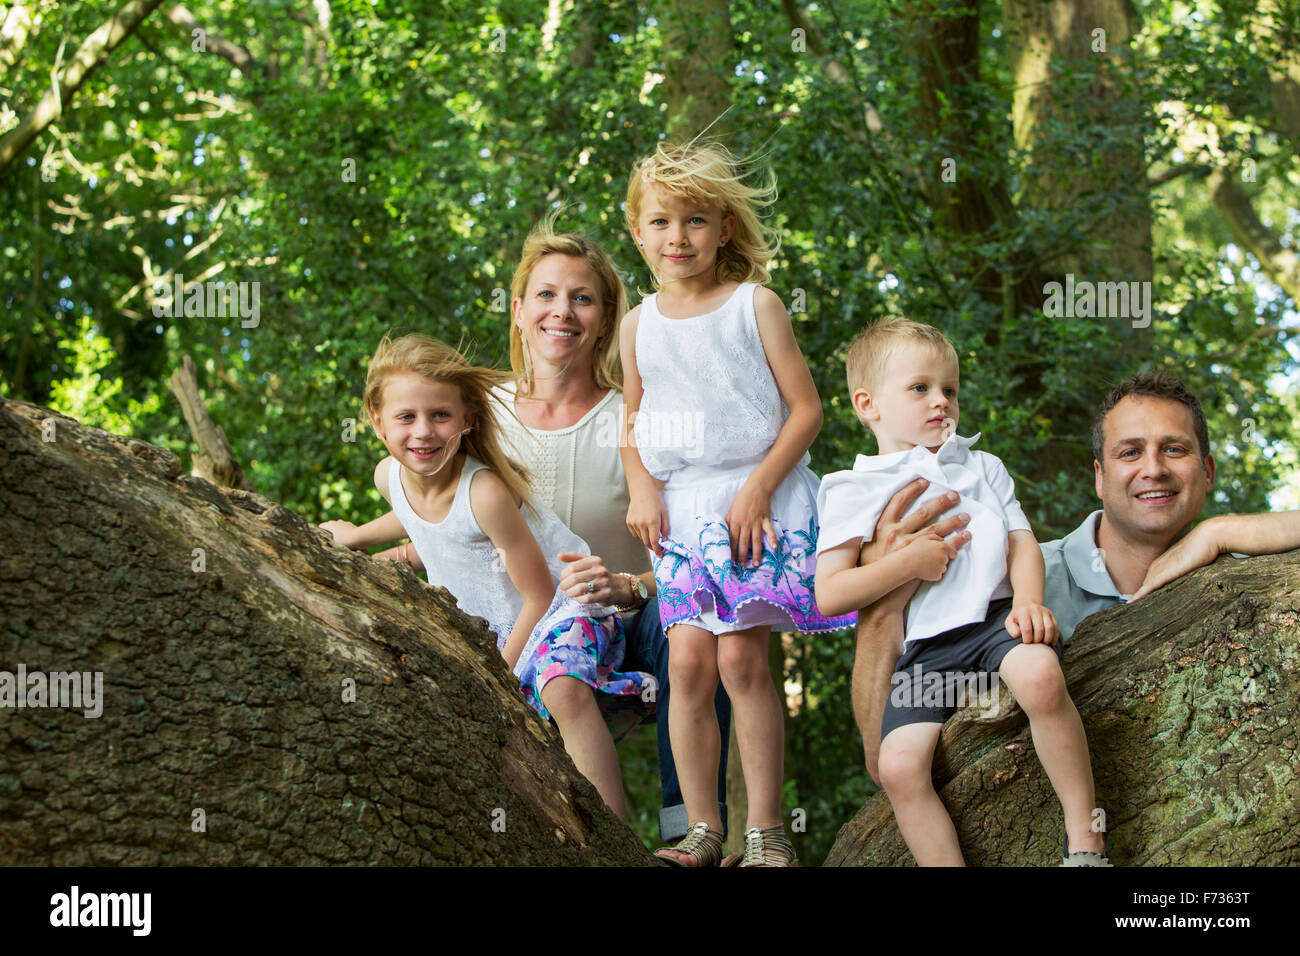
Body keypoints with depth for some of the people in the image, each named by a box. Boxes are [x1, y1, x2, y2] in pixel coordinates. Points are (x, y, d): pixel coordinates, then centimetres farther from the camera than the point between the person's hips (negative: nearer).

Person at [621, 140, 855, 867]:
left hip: (760, 504, -4)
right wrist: (641, 490, 1)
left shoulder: (755, 304, -1)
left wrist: (757, 488, -13)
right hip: (681, 509, 4)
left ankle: (767, 829, -2)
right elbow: (634, 421, 20)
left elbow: (805, 408, -3)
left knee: (741, 657, -11)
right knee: (689, 661, -4)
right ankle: (703, 830, 5)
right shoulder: (640, 324, 11)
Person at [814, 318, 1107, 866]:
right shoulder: (852, 491, 8)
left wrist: (1027, 600, -12)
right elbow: (828, 595, -2)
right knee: (899, 764, -22)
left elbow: (1022, 544, 10)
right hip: (924, 644, 0)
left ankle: (1084, 841, -23)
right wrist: (908, 563, -12)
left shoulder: (982, 468, 21)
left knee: (1040, 675, -33)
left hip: (994, 615, 0)